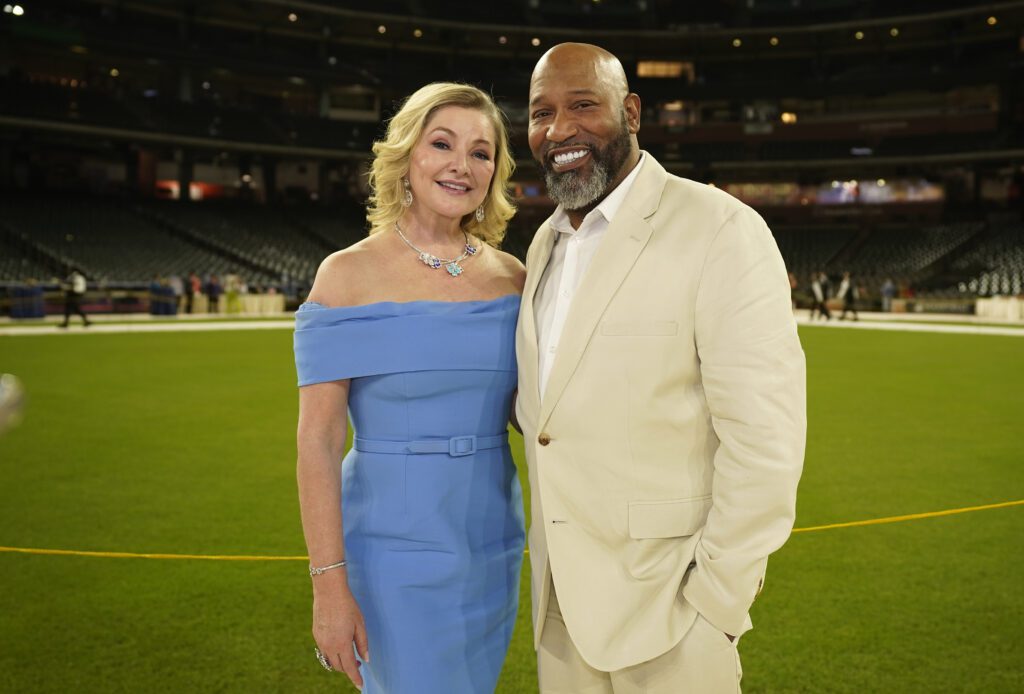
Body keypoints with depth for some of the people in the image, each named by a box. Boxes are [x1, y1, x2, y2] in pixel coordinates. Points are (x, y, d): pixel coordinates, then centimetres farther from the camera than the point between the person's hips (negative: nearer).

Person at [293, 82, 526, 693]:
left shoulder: (510, 275, 2)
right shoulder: (349, 274, -10)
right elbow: (318, 440, -11)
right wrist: (329, 582, -14)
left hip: (492, 548, 5)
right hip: (396, 553, -4)